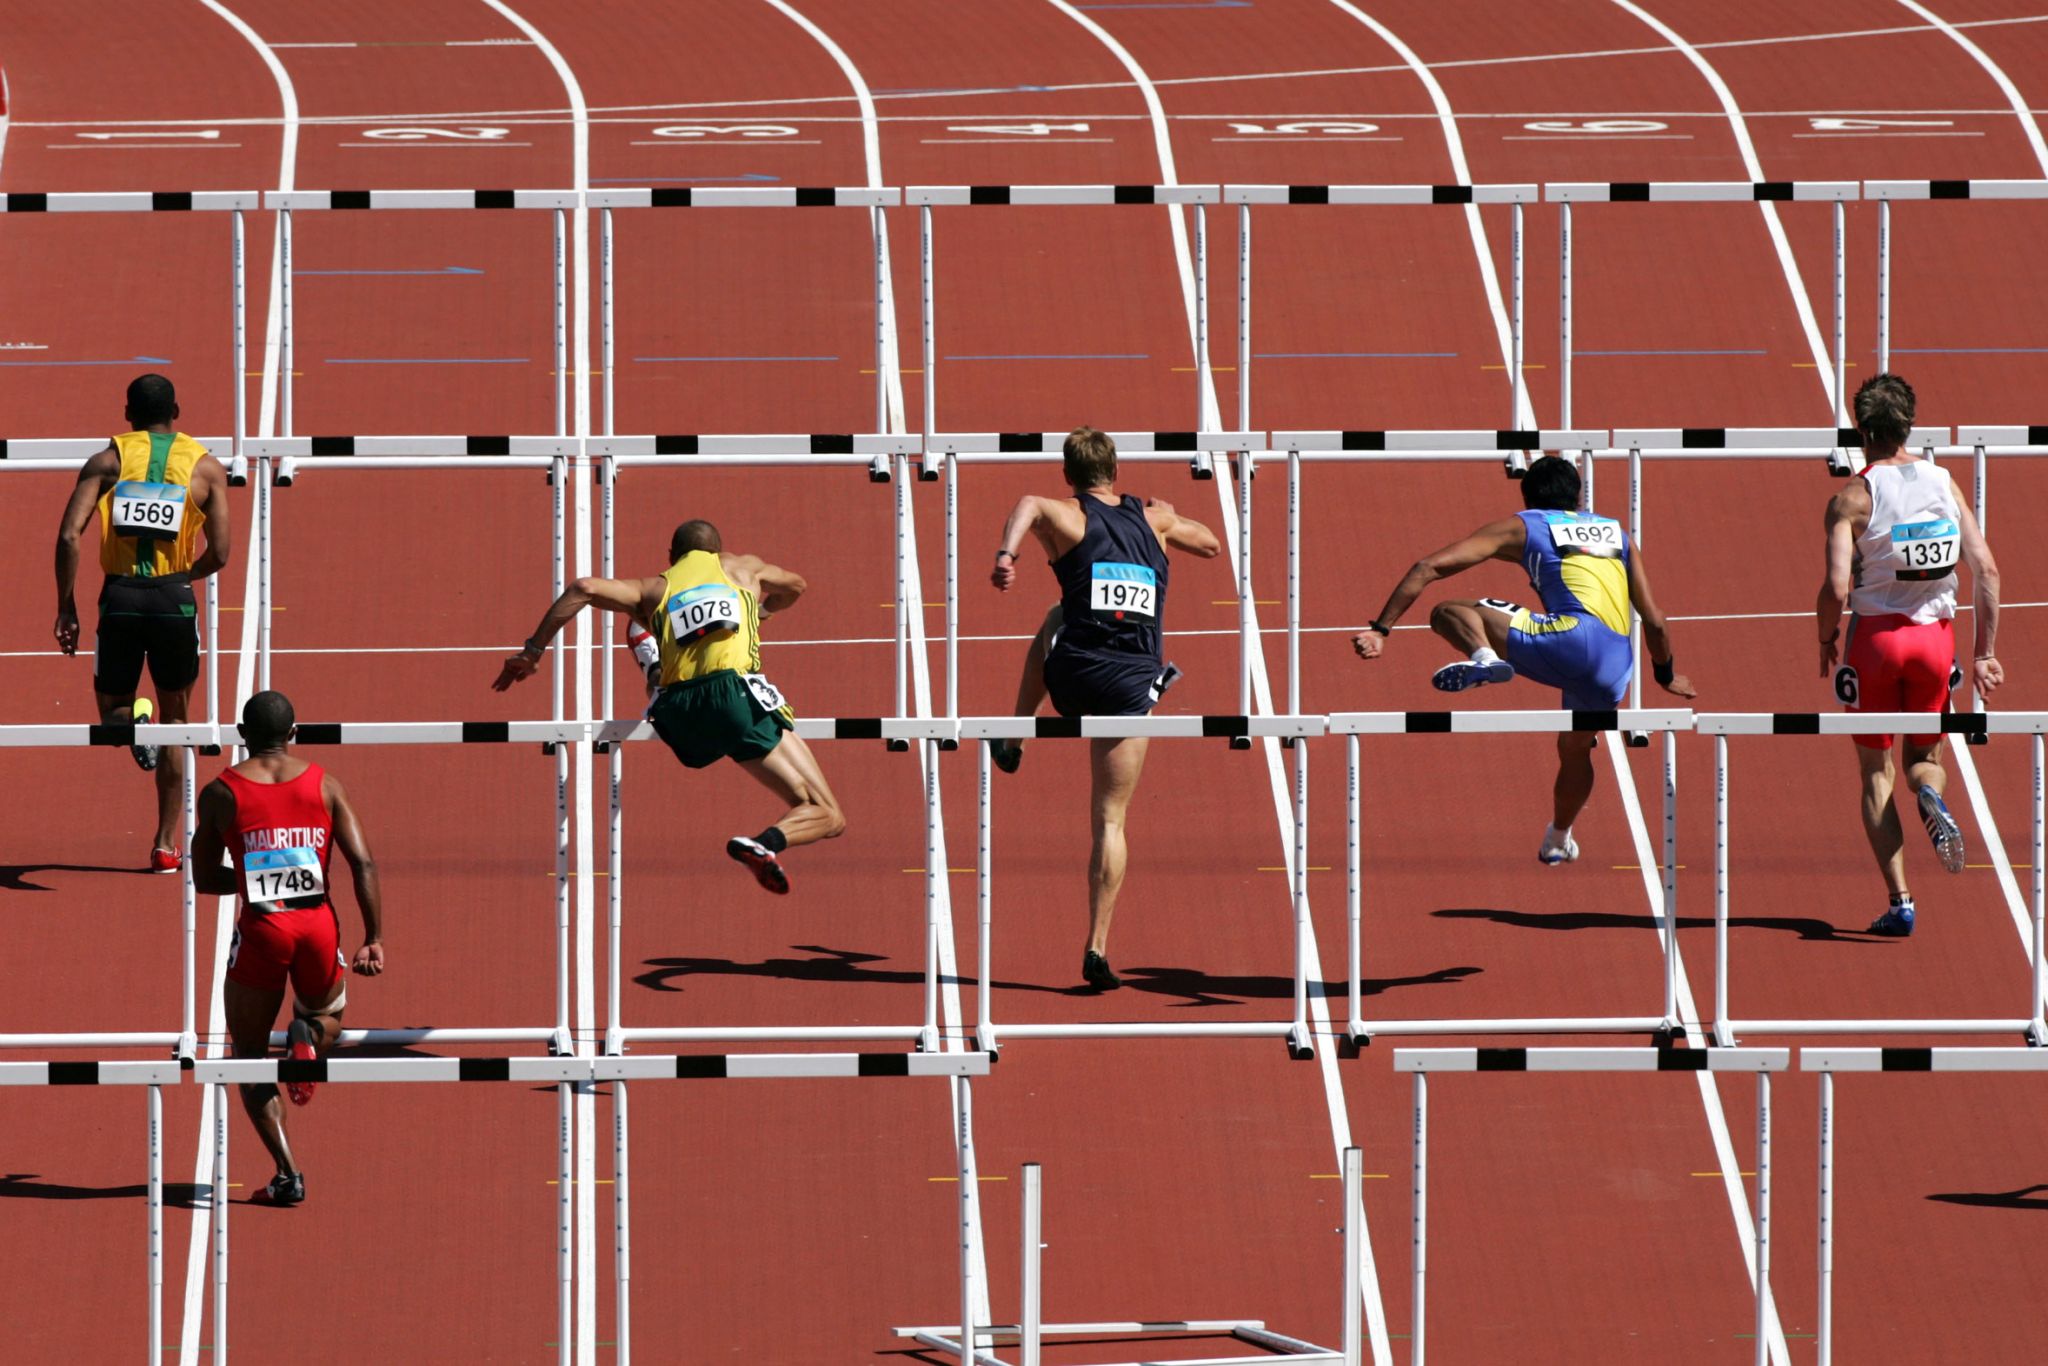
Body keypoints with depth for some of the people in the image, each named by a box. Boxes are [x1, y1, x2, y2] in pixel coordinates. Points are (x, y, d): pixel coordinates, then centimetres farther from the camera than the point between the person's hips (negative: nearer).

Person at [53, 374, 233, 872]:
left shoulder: (108, 461, 5)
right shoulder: (205, 467, 5)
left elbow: (68, 536, -6)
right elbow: (218, 554, -1)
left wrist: (66, 606, 1)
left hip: (120, 597, 0)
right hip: (174, 598, 0)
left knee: (112, 709, 17)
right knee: (175, 717, 17)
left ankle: (131, 721, -22)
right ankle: (167, 843, 17)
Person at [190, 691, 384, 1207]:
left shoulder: (221, 793, 2)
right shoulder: (323, 785, 5)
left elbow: (205, 879, 6)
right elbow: (363, 864, -1)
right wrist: (374, 940, -1)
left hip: (261, 930, -2)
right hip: (318, 925, 2)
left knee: (250, 1056, 13)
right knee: (327, 1013, 32)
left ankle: (288, 1173, -1)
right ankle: (308, 1036, -8)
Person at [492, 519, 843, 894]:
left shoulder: (654, 590, 24)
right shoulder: (742, 568, 26)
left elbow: (584, 589, 6)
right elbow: (795, 586, 48)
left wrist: (533, 650, 12)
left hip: (677, 712, 3)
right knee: (827, 818, -8)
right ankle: (766, 842, -35)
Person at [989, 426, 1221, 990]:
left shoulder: (1067, 517, 5)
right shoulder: (1153, 519, 16)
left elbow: (1028, 505, -20)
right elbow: (1210, 545, 36)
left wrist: (1006, 554, -35)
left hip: (1075, 676, -1)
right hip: (1134, 685, 1)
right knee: (1109, 820, 8)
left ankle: (1013, 740, 39)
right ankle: (1097, 949, -1)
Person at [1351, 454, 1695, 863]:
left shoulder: (1522, 527, 18)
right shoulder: (1618, 534, 30)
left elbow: (1429, 567, 8)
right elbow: (1655, 623, 29)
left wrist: (1381, 628, 10)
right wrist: (1666, 676, 46)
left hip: (1571, 638, -5)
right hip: (1615, 673, 5)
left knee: (1447, 613, 5)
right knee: (1575, 749, 35)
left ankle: (1485, 659, -24)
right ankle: (1557, 841, 54)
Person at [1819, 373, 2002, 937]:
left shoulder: (1852, 498, -11)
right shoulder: (1944, 485, 1)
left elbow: (1836, 589, -18)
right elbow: (1987, 570, -2)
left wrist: (1826, 641, 2)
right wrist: (1985, 653, 5)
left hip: (1875, 636, -3)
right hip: (1936, 636, 3)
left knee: (1877, 773, 10)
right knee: (1924, 756, 21)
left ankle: (1899, 902, 2)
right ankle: (1932, 799, -18)